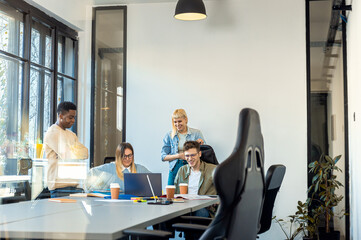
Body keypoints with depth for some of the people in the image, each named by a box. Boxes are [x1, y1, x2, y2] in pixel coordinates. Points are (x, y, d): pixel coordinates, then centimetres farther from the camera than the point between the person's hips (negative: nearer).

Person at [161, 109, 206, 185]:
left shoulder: (196, 133, 4)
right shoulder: (169, 135, 6)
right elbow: (163, 157, 4)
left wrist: (201, 144, -14)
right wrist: (179, 156, -11)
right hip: (175, 168, 1)